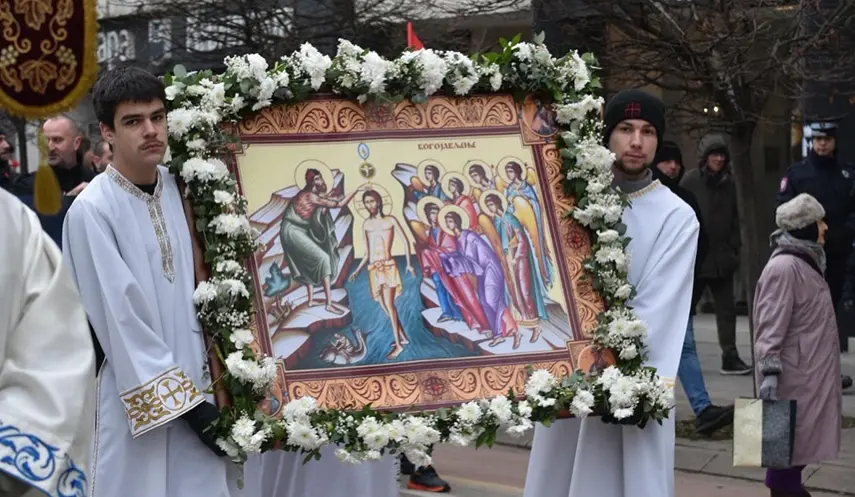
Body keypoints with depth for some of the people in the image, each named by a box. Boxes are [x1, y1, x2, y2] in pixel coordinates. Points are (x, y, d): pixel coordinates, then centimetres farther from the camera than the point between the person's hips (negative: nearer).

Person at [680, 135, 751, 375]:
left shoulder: (729, 183, 8)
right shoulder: (691, 180, -4)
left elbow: (734, 219, 14)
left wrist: (735, 248, 7)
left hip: (721, 257, 4)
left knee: (726, 308, 2)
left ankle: (730, 357, 5)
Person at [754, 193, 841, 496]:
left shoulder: (807, 261, 12)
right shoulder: (784, 267, -20)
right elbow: (771, 325, -23)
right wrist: (770, 372, -27)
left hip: (810, 371, 10)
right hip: (795, 373, -10)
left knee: (801, 436, 16)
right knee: (788, 438, -3)